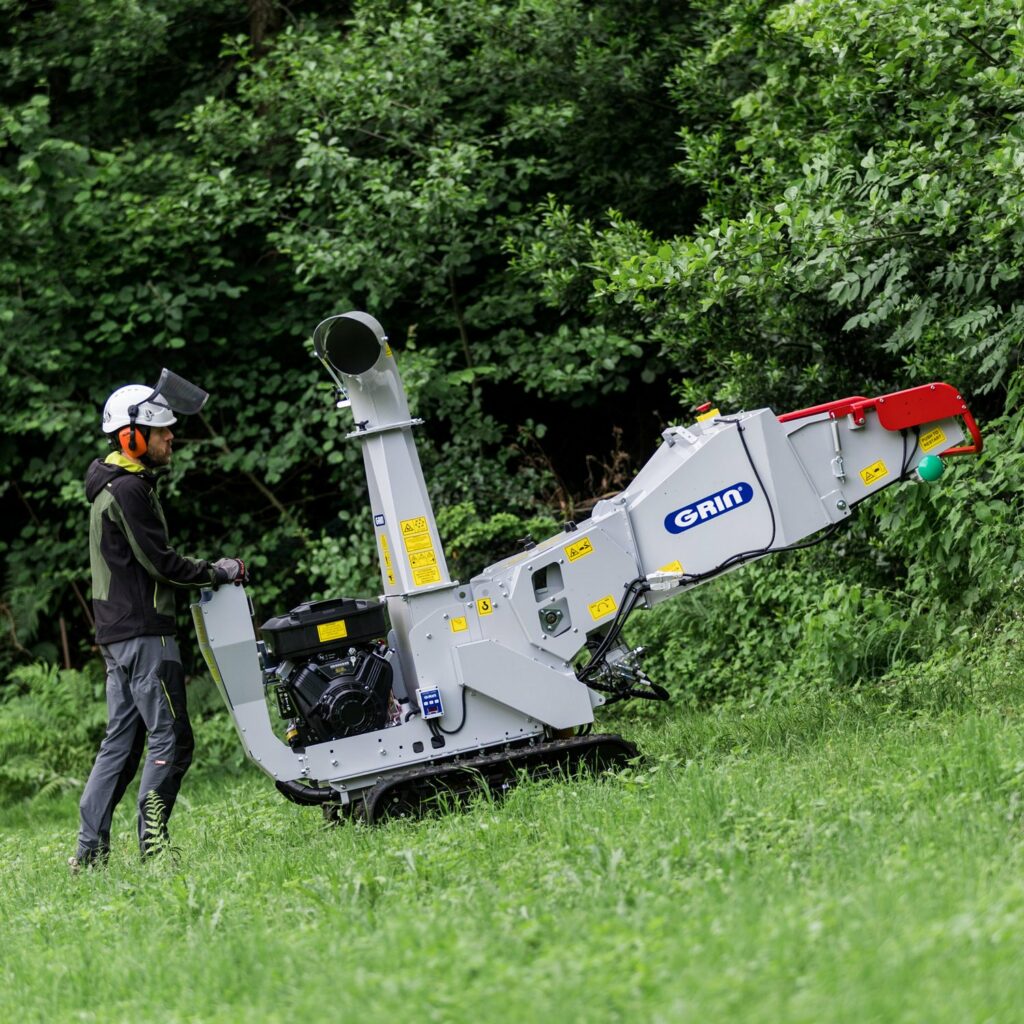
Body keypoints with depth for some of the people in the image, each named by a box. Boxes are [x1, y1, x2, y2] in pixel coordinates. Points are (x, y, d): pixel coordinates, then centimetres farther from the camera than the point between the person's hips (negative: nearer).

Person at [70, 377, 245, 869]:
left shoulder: (115, 486, 19)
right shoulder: (128, 490, -14)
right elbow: (158, 561, -16)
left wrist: (205, 570, 13)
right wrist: (219, 572, -6)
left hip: (118, 634, 10)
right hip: (144, 632, -10)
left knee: (121, 741, 10)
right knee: (170, 739, -8)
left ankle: (90, 851, 8)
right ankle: (152, 843, -8)